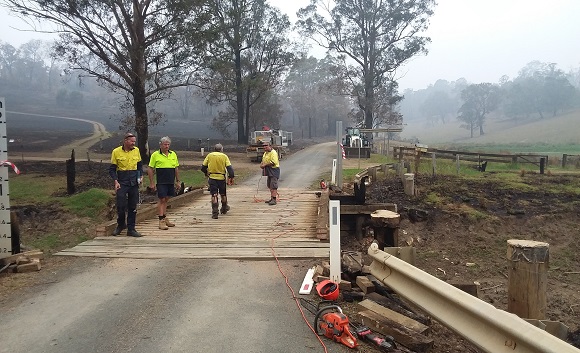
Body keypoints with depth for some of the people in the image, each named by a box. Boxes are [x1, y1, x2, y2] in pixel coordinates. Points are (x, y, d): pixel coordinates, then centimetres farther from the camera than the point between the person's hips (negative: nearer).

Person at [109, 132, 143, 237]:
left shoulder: (136, 150, 5)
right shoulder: (116, 152, -5)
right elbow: (112, 169, -1)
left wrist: (141, 176, 3)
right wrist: (116, 181, -12)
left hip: (134, 183, 3)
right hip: (122, 183, -3)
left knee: (133, 207, 5)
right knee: (121, 206, -3)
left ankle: (131, 229, 13)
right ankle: (121, 225, 23)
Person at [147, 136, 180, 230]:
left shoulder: (173, 154, 10)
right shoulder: (155, 155, -4)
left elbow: (176, 168, 17)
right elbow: (150, 169, -3)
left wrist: (177, 181, 15)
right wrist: (151, 183, -6)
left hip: (171, 182, 5)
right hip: (161, 182, -5)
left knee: (166, 199, 13)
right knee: (161, 200, -5)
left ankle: (165, 218, 22)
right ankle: (161, 221, -3)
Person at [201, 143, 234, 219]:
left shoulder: (209, 155, 2)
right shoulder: (224, 156, 0)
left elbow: (203, 167, 5)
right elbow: (229, 167, -9)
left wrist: (206, 173, 23)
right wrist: (231, 177, -4)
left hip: (212, 178, -1)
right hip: (222, 178, 1)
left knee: (214, 195, -2)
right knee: (223, 194, 19)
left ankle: (215, 212, -10)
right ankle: (224, 209, 36)